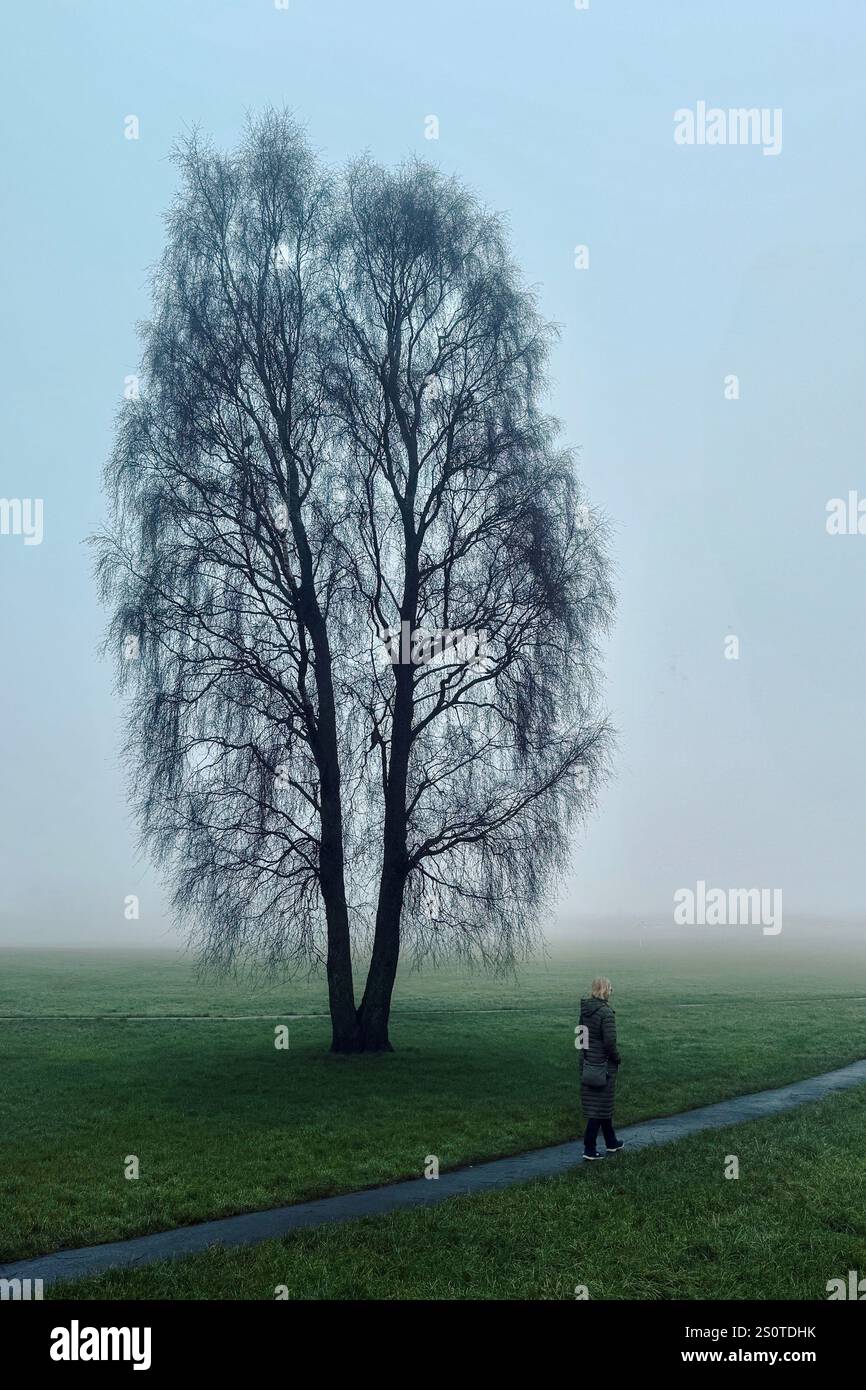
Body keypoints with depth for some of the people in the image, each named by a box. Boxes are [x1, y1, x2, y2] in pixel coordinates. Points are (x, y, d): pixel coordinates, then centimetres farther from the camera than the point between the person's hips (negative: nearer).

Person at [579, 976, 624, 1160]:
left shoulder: (585, 1010, 3)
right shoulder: (606, 1012, -20)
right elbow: (610, 1041, -23)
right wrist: (616, 1058, -7)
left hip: (587, 1063, 8)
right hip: (603, 1065, -8)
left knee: (604, 1104, 20)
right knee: (599, 1107, 2)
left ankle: (612, 1143, 33)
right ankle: (589, 1149, 4)